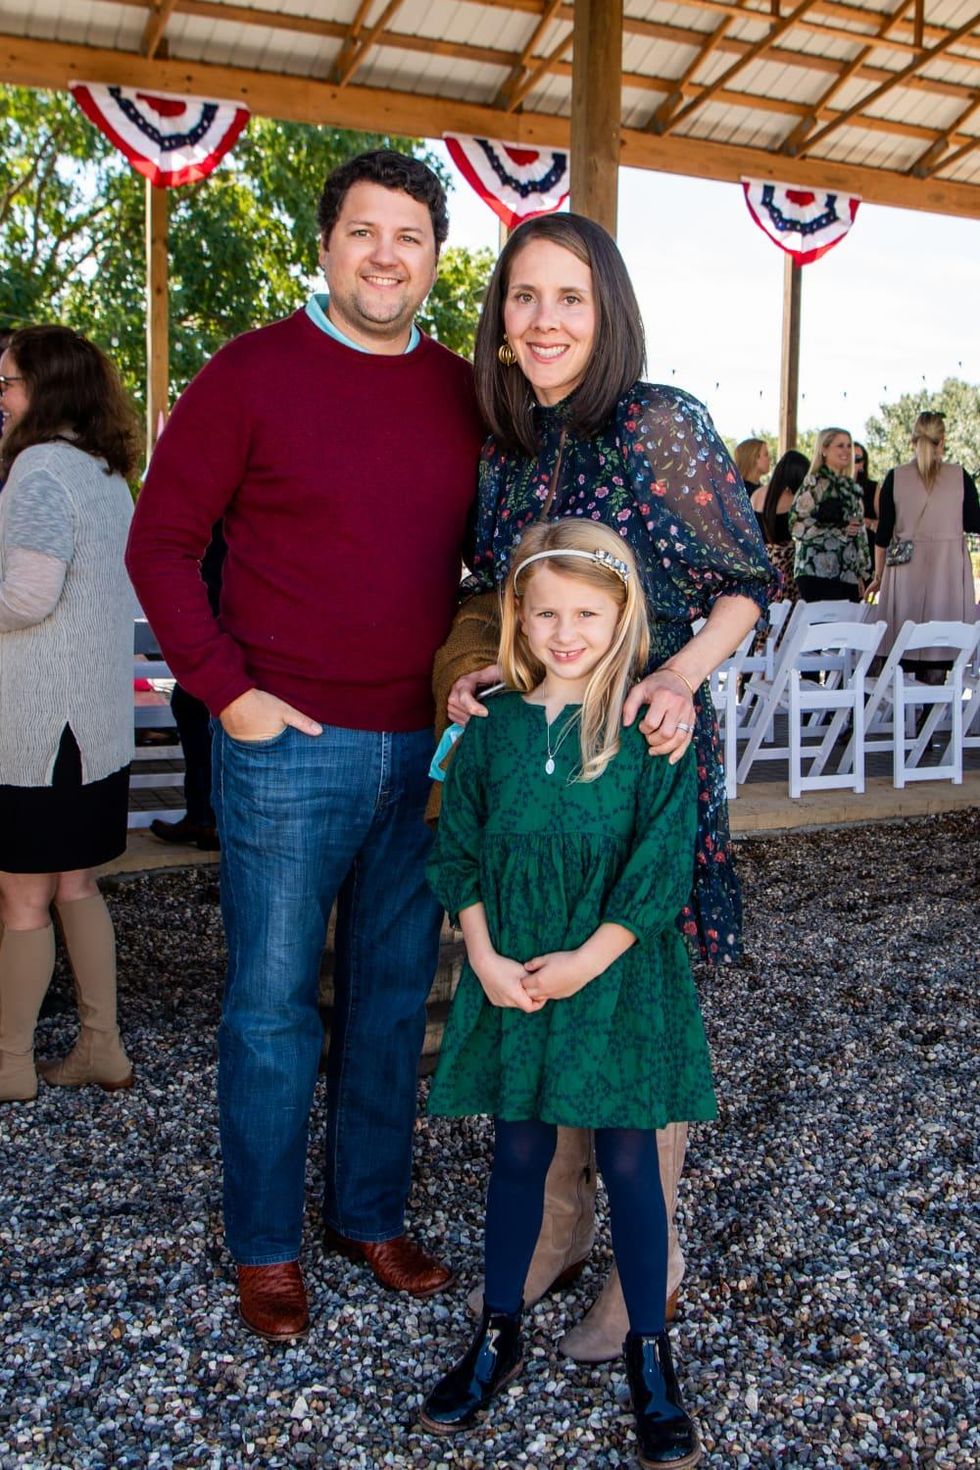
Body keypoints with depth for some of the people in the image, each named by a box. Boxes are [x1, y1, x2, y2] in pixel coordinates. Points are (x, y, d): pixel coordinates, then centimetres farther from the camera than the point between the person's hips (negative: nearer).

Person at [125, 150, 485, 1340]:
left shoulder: (466, 394, 8)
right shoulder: (251, 375, -4)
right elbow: (161, 541, -4)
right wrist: (227, 691, -10)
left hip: (426, 747, 5)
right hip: (289, 744, -4)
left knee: (395, 991, 14)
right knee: (272, 1002, 6)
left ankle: (369, 1213, 33)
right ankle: (263, 1246, 24)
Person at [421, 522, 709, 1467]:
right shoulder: (493, 724, 2)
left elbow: (661, 864, -11)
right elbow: (459, 851, 4)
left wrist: (583, 962, -14)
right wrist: (486, 957, -7)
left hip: (616, 980, -3)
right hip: (510, 981, 3)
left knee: (627, 1160, 7)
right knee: (518, 1150, 15)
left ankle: (650, 1354, 26)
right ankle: (499, 1333, 33)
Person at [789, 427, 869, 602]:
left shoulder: (851, 487, 18)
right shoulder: (814, 483, -2)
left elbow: (860, 531, 20)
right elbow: (797, 526, -12)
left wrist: (862, 574, 16)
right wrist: (840, 530, -15)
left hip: (848, 575, 6)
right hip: (817, 574, -6)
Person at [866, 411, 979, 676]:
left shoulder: (895, 477, 0)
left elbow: (883, 534, 2)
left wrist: (878, 576, 11)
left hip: (906, 573, 1)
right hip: (949, 572, 0)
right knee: (940, 646, 2)